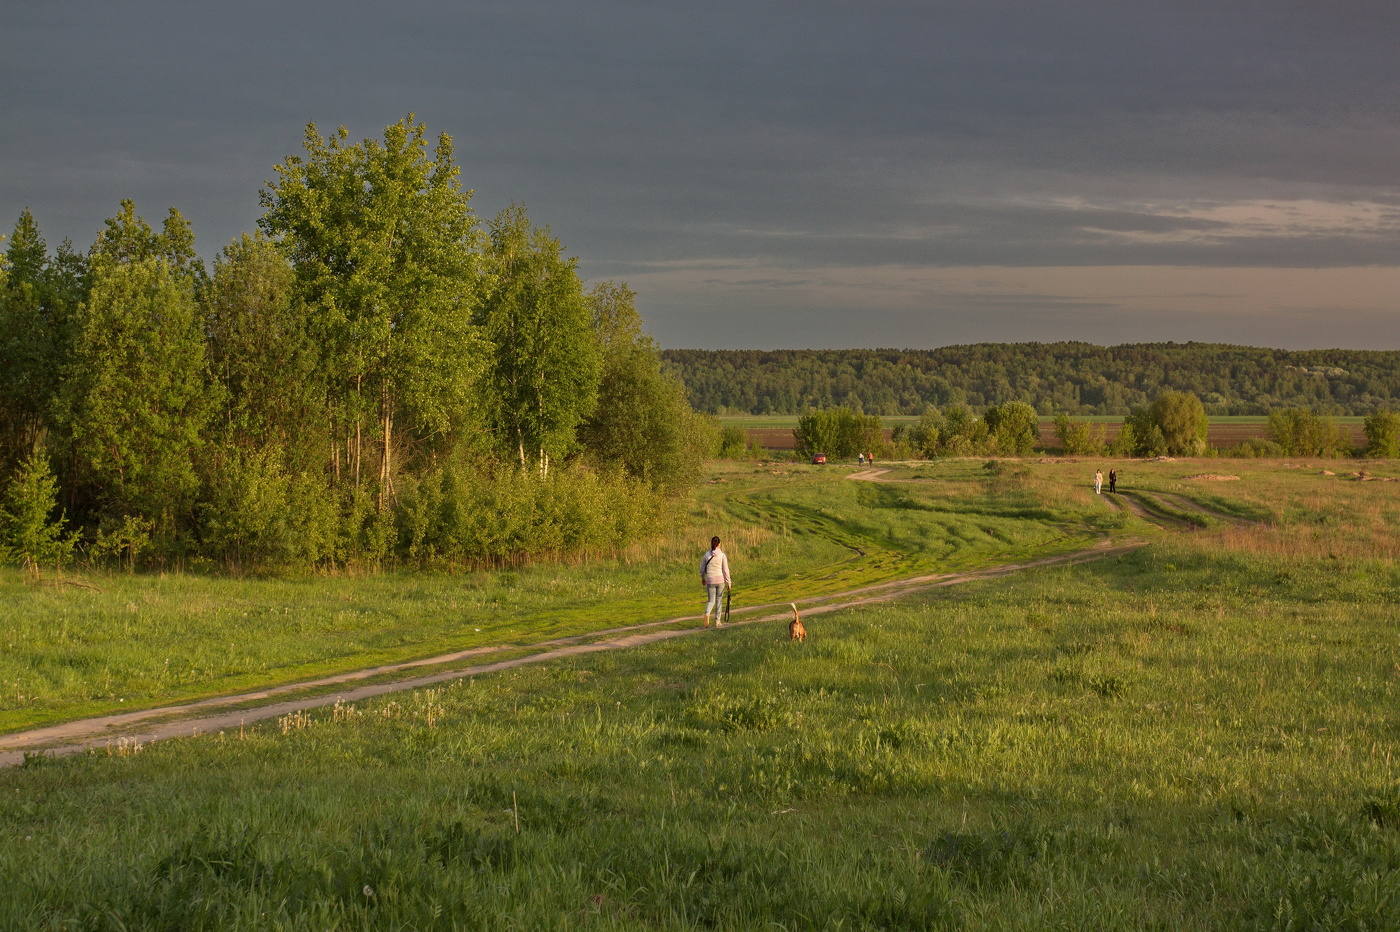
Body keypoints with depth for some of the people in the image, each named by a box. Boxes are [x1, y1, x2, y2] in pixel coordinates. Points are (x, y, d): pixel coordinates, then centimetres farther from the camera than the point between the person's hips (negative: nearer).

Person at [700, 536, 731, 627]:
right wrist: (728, 582, 2)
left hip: (710, 581, 1)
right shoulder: (722, 555, -6)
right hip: (720, 580, -1)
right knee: (719, 600, 14)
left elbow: (702, 569, 9)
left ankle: (707, 613, -23)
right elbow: (725, 570, -5)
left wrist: (702, 578, 26)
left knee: (711, 601, 8)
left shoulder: (706, 555, 0)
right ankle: (718, 621, 15)